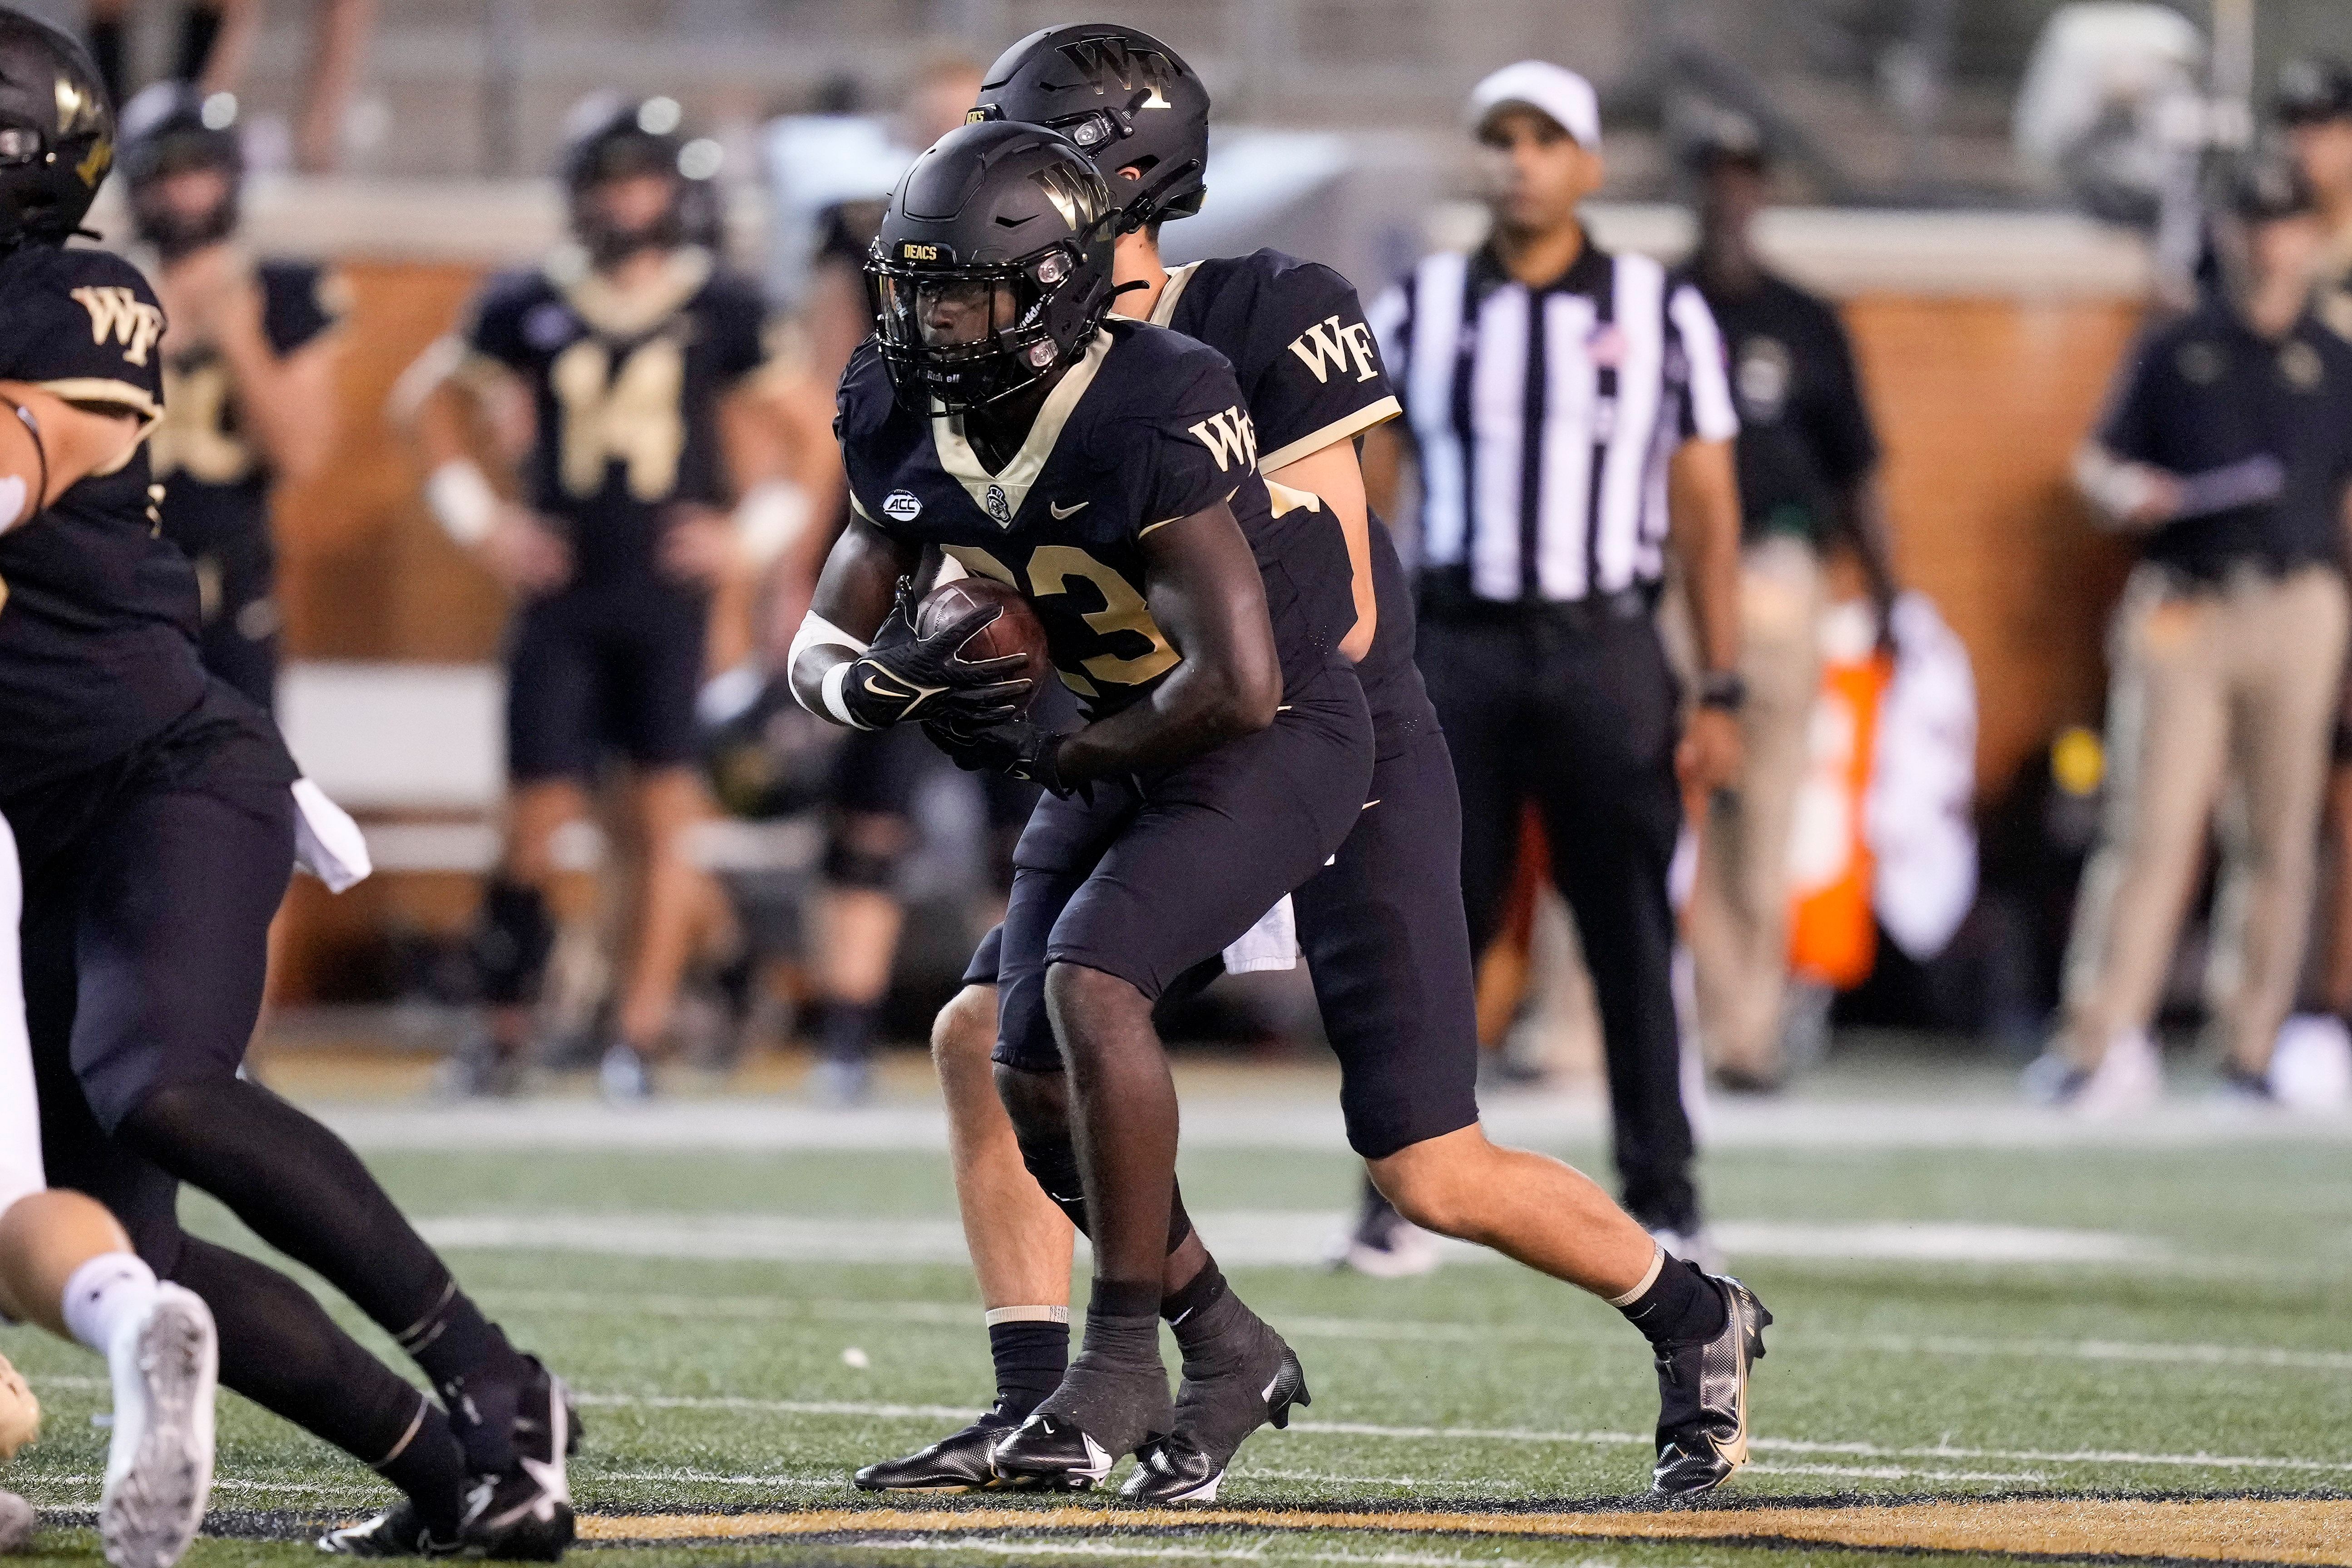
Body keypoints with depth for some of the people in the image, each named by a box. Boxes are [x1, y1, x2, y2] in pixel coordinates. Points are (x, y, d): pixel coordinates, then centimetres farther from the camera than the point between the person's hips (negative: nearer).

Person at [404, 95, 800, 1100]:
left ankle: (639, 1036, 2)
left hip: (671, 594, -1)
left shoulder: (722, 311, 2)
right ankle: (505, 1027, 9)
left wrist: (756, 532, -3)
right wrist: (477, 518, 8)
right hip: (561, 594, 1)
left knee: (664, 821, -4)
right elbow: (435, 398, 17)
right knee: (539, 819, -1)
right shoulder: (532, 306, 4)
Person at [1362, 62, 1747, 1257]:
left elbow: (1706, 515, 4)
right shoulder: (1417, 310, 7)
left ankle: (1661, 1196, 9)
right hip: (1456, 650, 1)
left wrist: (1719, 697, -1)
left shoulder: (1662, 316, 5)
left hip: (1605, 651, -1)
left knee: (1632, 938, 1)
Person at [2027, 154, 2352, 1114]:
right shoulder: (2172, 353, 13)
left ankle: (2249, 1046, 6)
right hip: (2181, 614, -1)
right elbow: (2097, 464, 15)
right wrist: (2123, 490, -9)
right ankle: (2101, 1043, -13)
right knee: (2151, 827, -10)